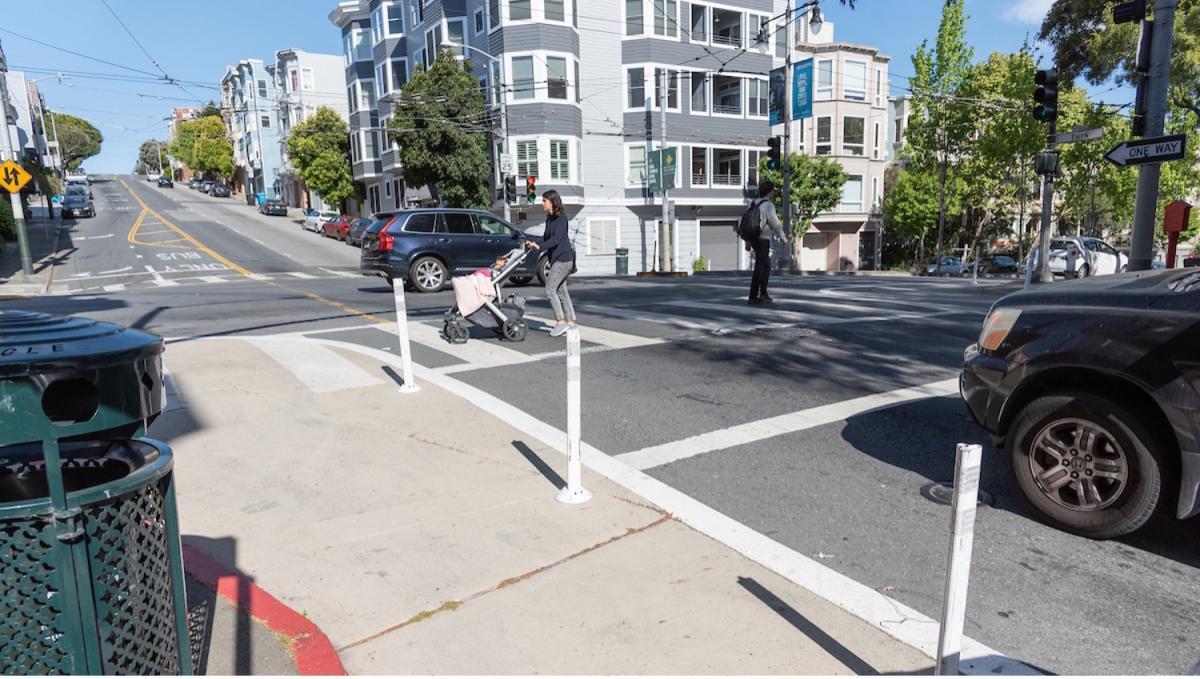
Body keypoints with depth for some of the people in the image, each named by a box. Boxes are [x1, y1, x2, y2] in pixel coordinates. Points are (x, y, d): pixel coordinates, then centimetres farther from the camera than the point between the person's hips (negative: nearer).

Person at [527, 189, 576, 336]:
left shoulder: (561, 218, -13)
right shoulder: (549, 219, 14)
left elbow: (556, 238, -23)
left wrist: (540, 246, -31)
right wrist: (534, 244, 5)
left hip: (563, 259, -9)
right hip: (556, 259, 9)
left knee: (550, 289, -11)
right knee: (561, 291, 10)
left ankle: (561, 321, -8)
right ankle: (570, 322, 14)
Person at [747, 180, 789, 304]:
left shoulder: (754, 204, 11)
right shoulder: (768, 205, -13)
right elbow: (775, 223, -13)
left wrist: (748, 241, 17)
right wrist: (783, 237, 0)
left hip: (754, 239, 8)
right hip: (763, 239, -8)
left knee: (767, 265, 17)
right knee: (759, 268, -5)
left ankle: (763, 294, 18)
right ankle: (753, 297, -3)